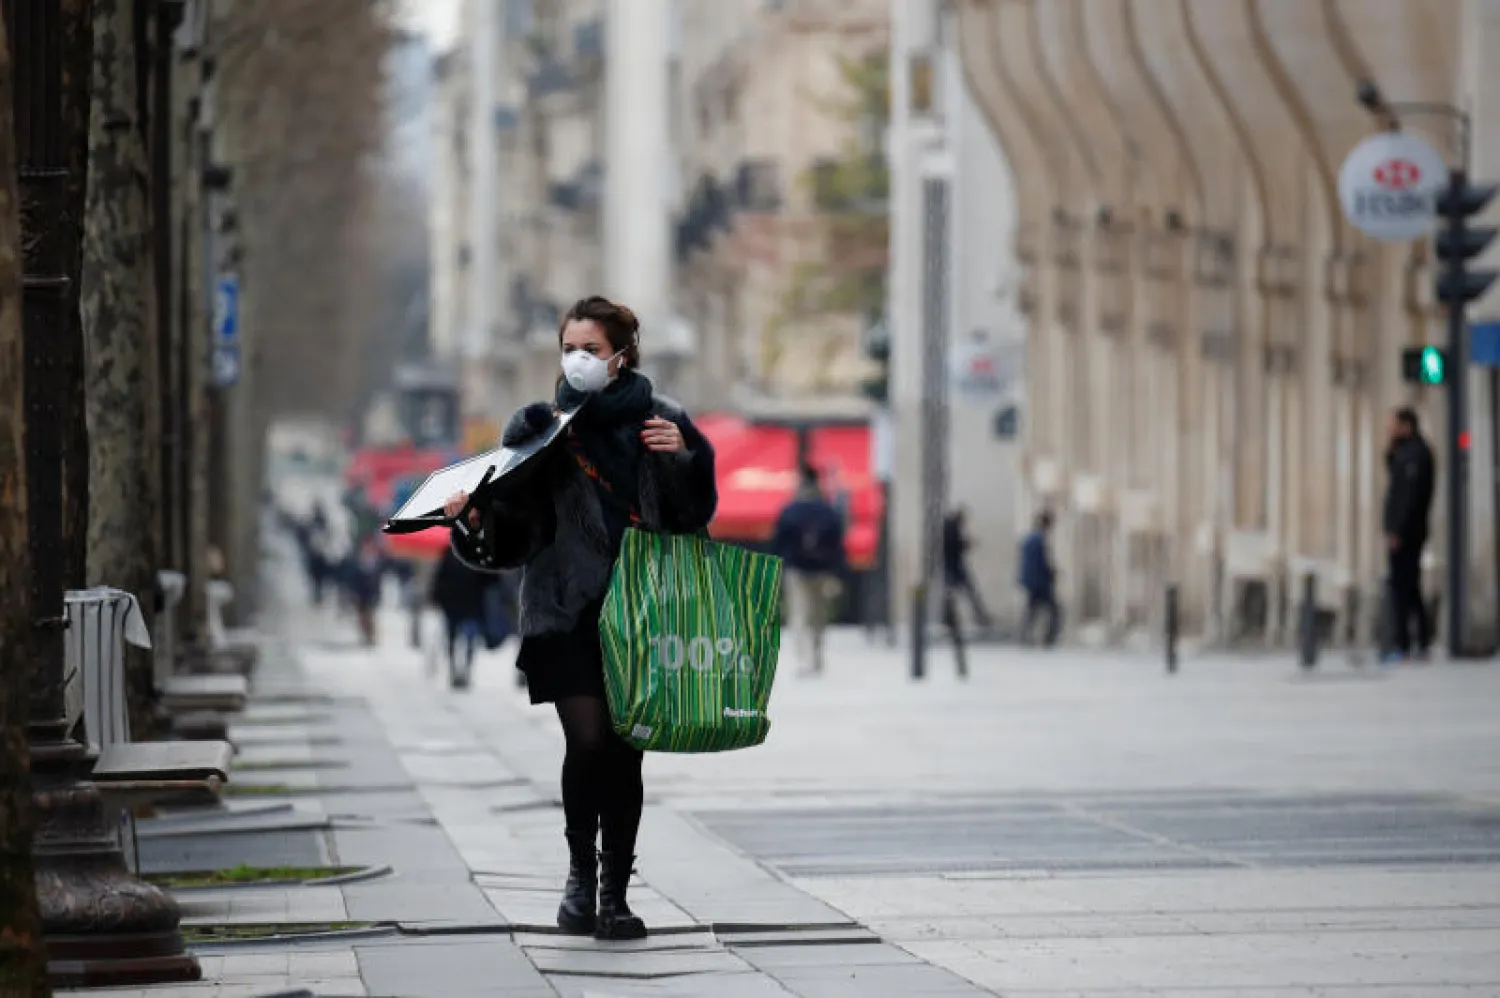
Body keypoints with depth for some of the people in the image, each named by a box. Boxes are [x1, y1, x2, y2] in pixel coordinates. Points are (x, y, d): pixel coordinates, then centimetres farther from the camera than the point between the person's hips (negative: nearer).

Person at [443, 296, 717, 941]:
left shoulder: (660, 421, 7)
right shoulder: (539, 427, 7)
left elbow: (696, 515, 8)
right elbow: (512, 531, 5)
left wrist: (685, 459, -9)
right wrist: (473, 518, -15)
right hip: (567, 612, -1)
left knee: (624, 752, 3)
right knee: (587, 743, -14)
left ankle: (615, 895, 13)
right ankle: (581, 875, 6)